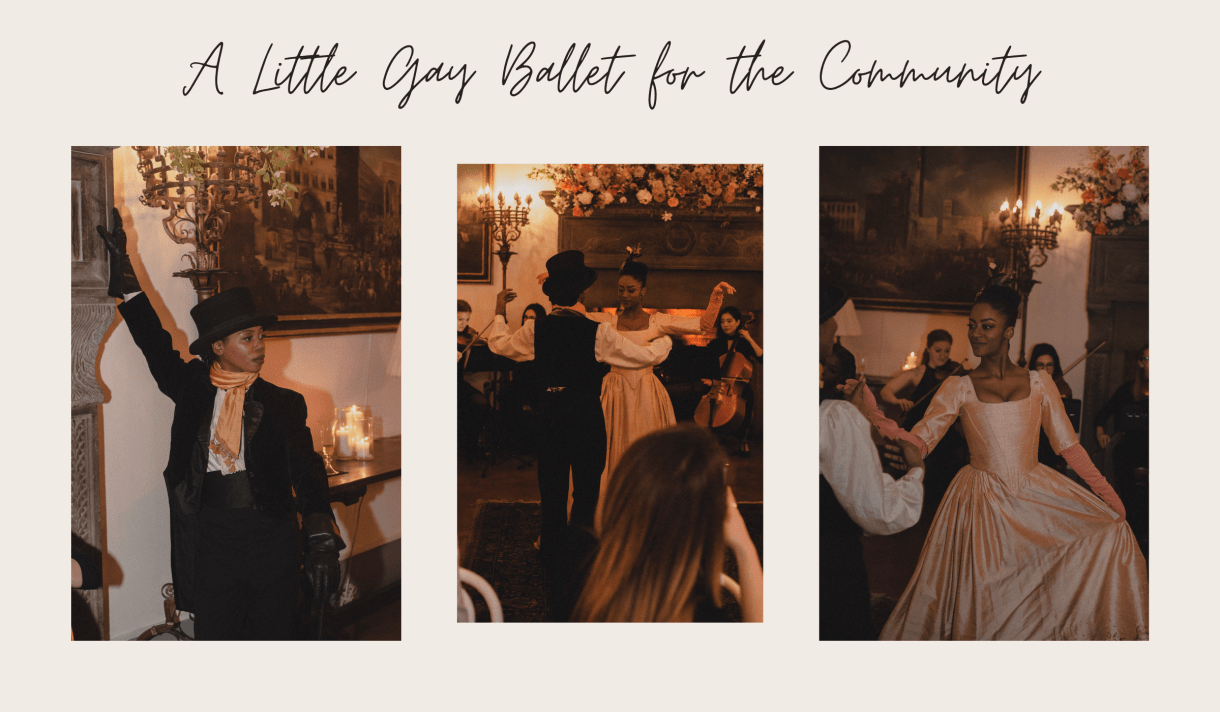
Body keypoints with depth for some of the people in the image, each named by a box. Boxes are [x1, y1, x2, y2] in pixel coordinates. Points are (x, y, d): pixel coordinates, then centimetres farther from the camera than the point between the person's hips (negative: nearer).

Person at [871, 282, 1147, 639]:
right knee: (985, 600, -3)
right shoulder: (959, 388, -2)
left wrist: (1108, 493, 0)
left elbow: (1068, 445, 7)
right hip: (983, 500, -2)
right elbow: (919, 441, -11)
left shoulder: (1039, 383, 4)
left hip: (1036, 494, 2)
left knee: (1111, 528, -6)